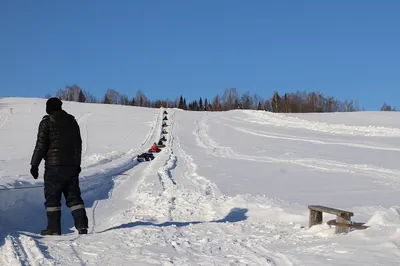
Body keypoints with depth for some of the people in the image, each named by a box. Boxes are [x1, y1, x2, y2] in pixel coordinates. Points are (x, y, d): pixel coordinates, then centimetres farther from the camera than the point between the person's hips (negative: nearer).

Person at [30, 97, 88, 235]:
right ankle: (82, 225, -1)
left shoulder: (47, 122, -5)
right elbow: (78, 144, 18)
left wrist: (34, 164, -2)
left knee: (52, 197, 1)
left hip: (54, 166, -5)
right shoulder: (72, 121, 13)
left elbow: (41, 145, -9)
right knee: (73, 196, 7)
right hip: (72, 166, 5)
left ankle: (54, 228, -1)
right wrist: (77, 163, 26)